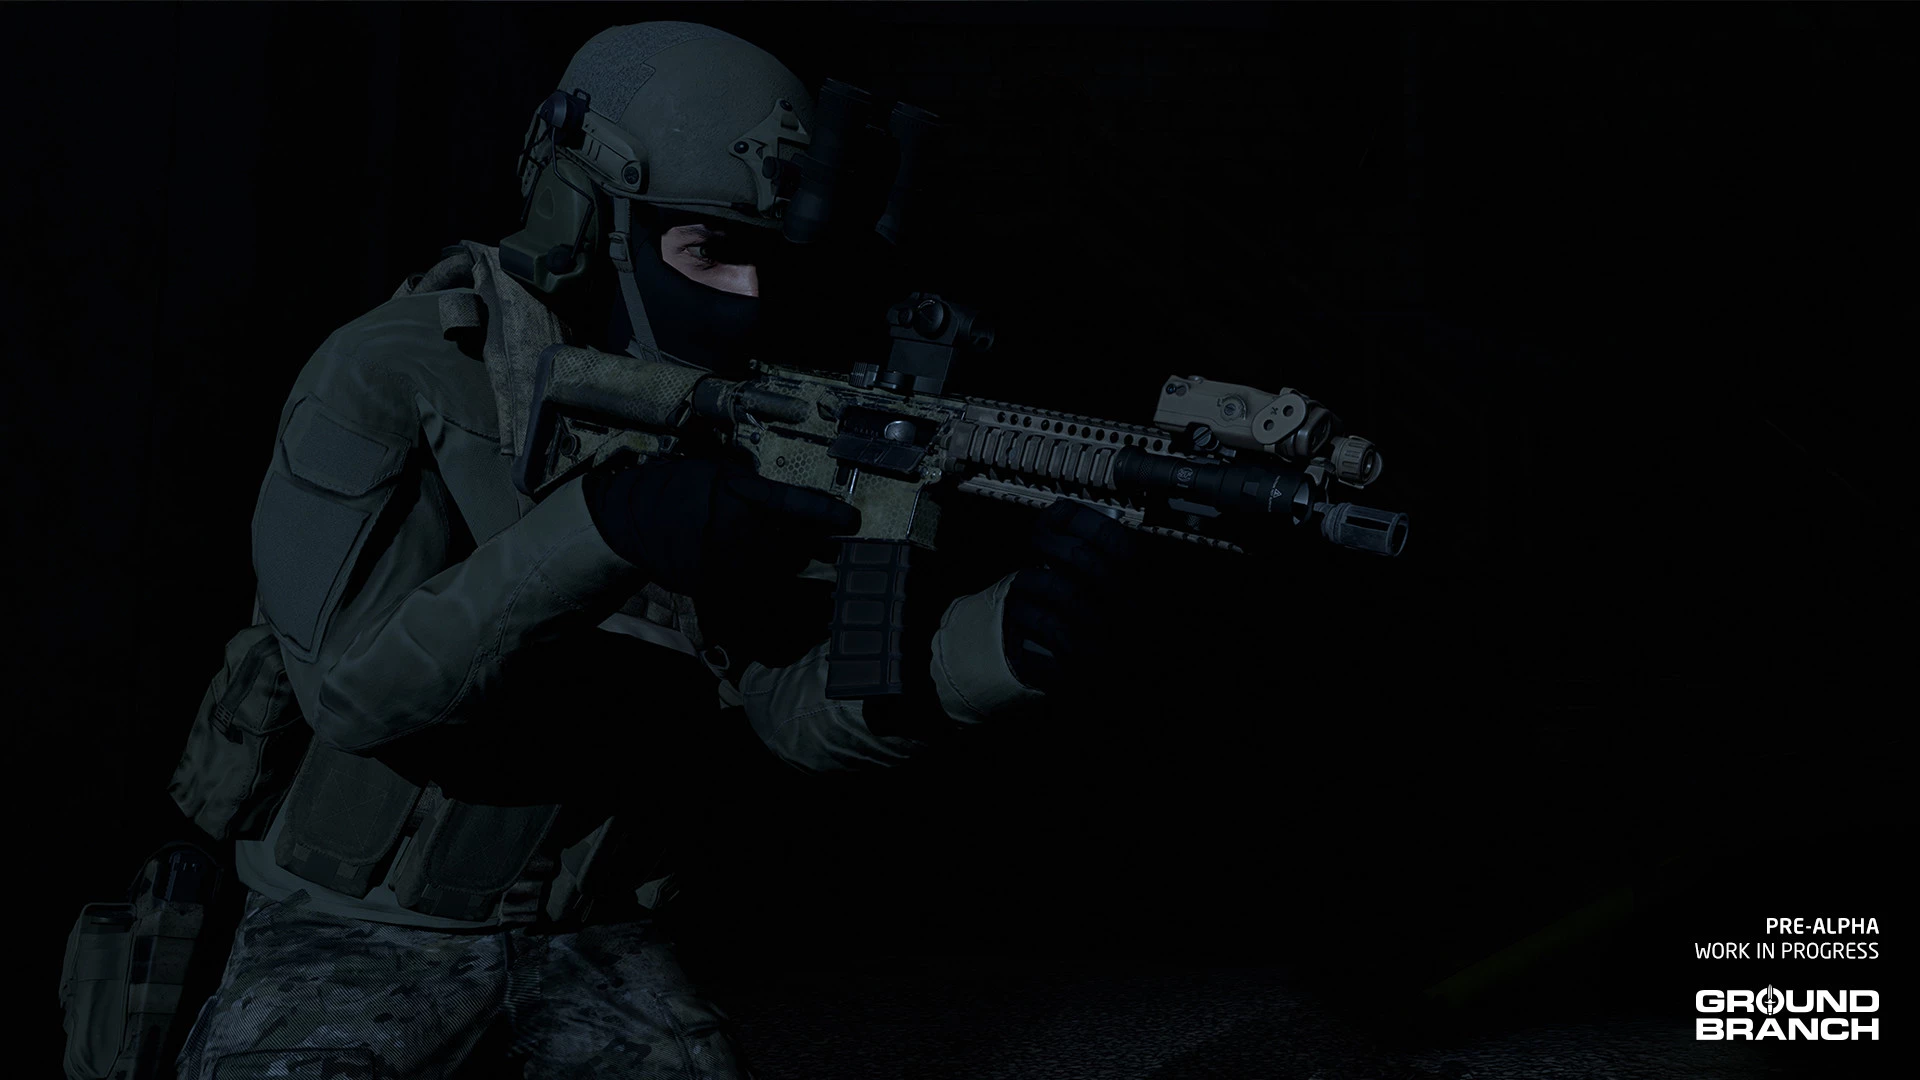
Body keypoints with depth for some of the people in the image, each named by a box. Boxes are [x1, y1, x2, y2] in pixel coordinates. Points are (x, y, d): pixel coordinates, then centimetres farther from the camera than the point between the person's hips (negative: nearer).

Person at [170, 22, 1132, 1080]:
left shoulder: (743, 437, -4)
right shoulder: (390, 381, -16)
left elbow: (804, 703, -15)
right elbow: (353, 679, -29)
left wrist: (1014, 637, -34)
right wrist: (605, 526, -41)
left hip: (590, 937, 4)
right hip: (358, 932, -3)